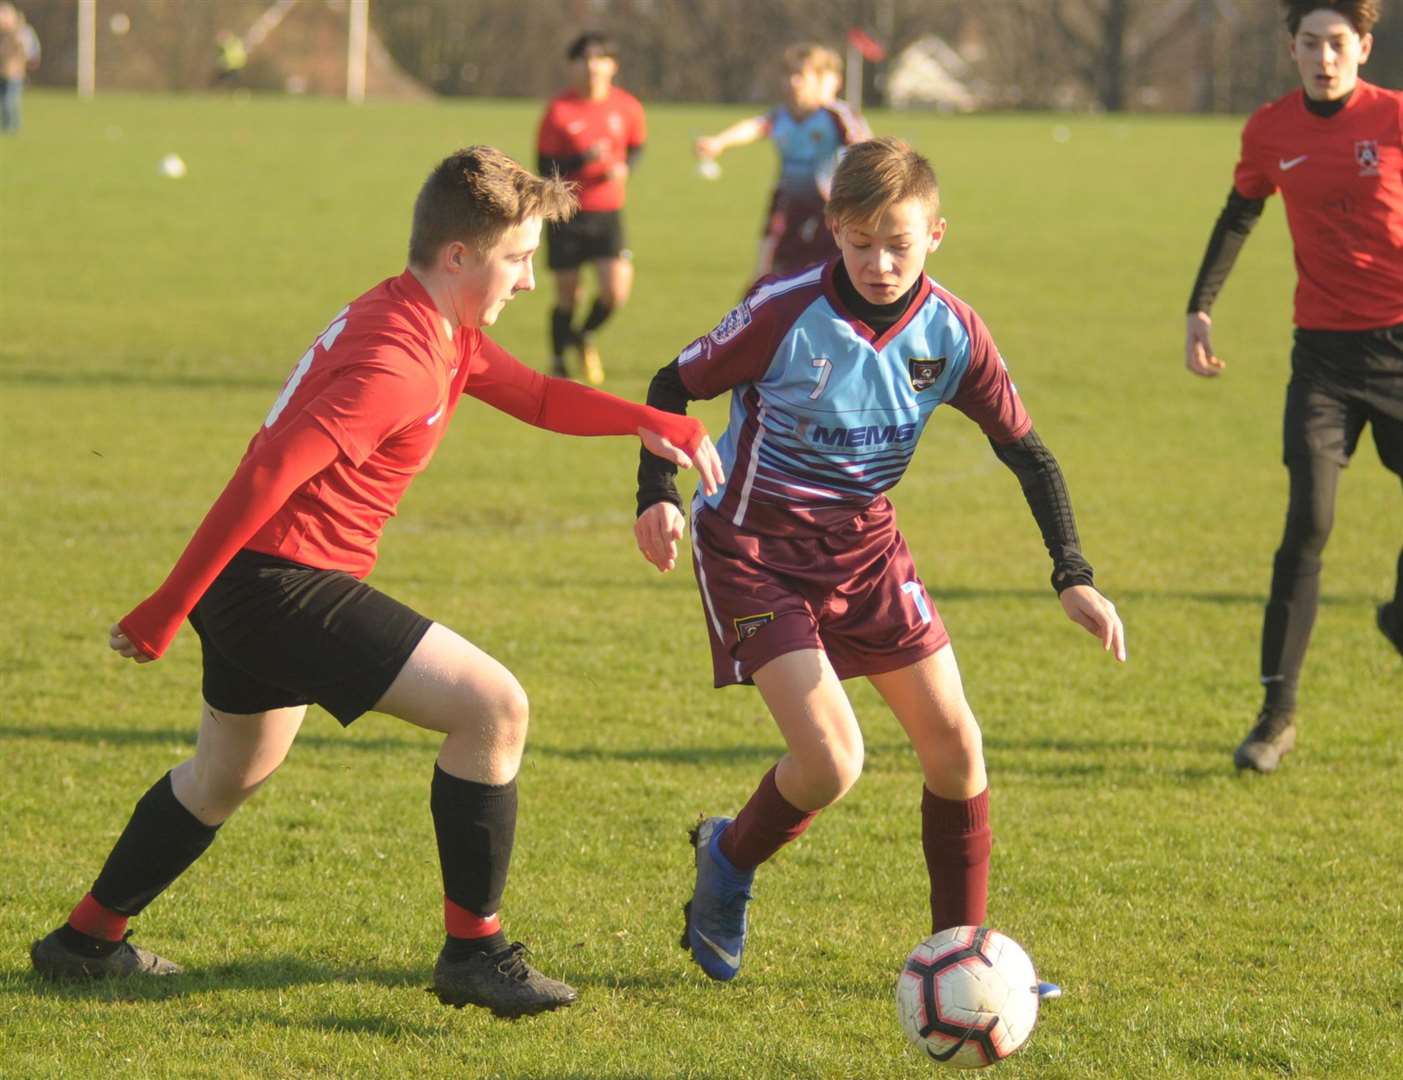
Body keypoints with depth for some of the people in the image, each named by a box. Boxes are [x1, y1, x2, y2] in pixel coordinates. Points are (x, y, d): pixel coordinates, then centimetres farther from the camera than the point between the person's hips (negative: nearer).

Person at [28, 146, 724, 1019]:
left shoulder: (443, 330, 9)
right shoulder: (399, 363, -23)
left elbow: (535, 397, 21)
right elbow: (268, 477, -27)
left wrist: (652, 423, 3)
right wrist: (165, 615, -25)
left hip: (255, 585, 11)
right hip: (287, 584, -11)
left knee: (230, 774, 30)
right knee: (495, 707, -13)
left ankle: (87, 939, 44)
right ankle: (473, 950, -6)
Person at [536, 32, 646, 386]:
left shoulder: (627, 108, -1)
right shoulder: (559, 110, -9)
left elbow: (636, 147, 16)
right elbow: (545, 169, -8)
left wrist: (625, 168, -5)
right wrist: (582, 160, -24)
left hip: (608, 214, 2)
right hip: (566, 215, -2)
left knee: (616, 292, -11)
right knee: (568, 295, 4)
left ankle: (586, 336, 22)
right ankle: (558, 362, 27)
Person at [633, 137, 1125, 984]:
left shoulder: (951, 333, -8)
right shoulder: (786, 314, -20)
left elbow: (1028, 453, -1)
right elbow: (677, 385, -7)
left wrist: (1074, 579, -9)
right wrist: (659, 493, -22)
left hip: (864, 545, 5)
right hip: (756, 548, -5)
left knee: (954, 742, -1)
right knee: (832, 763, -18)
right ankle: (729, 861, 15)